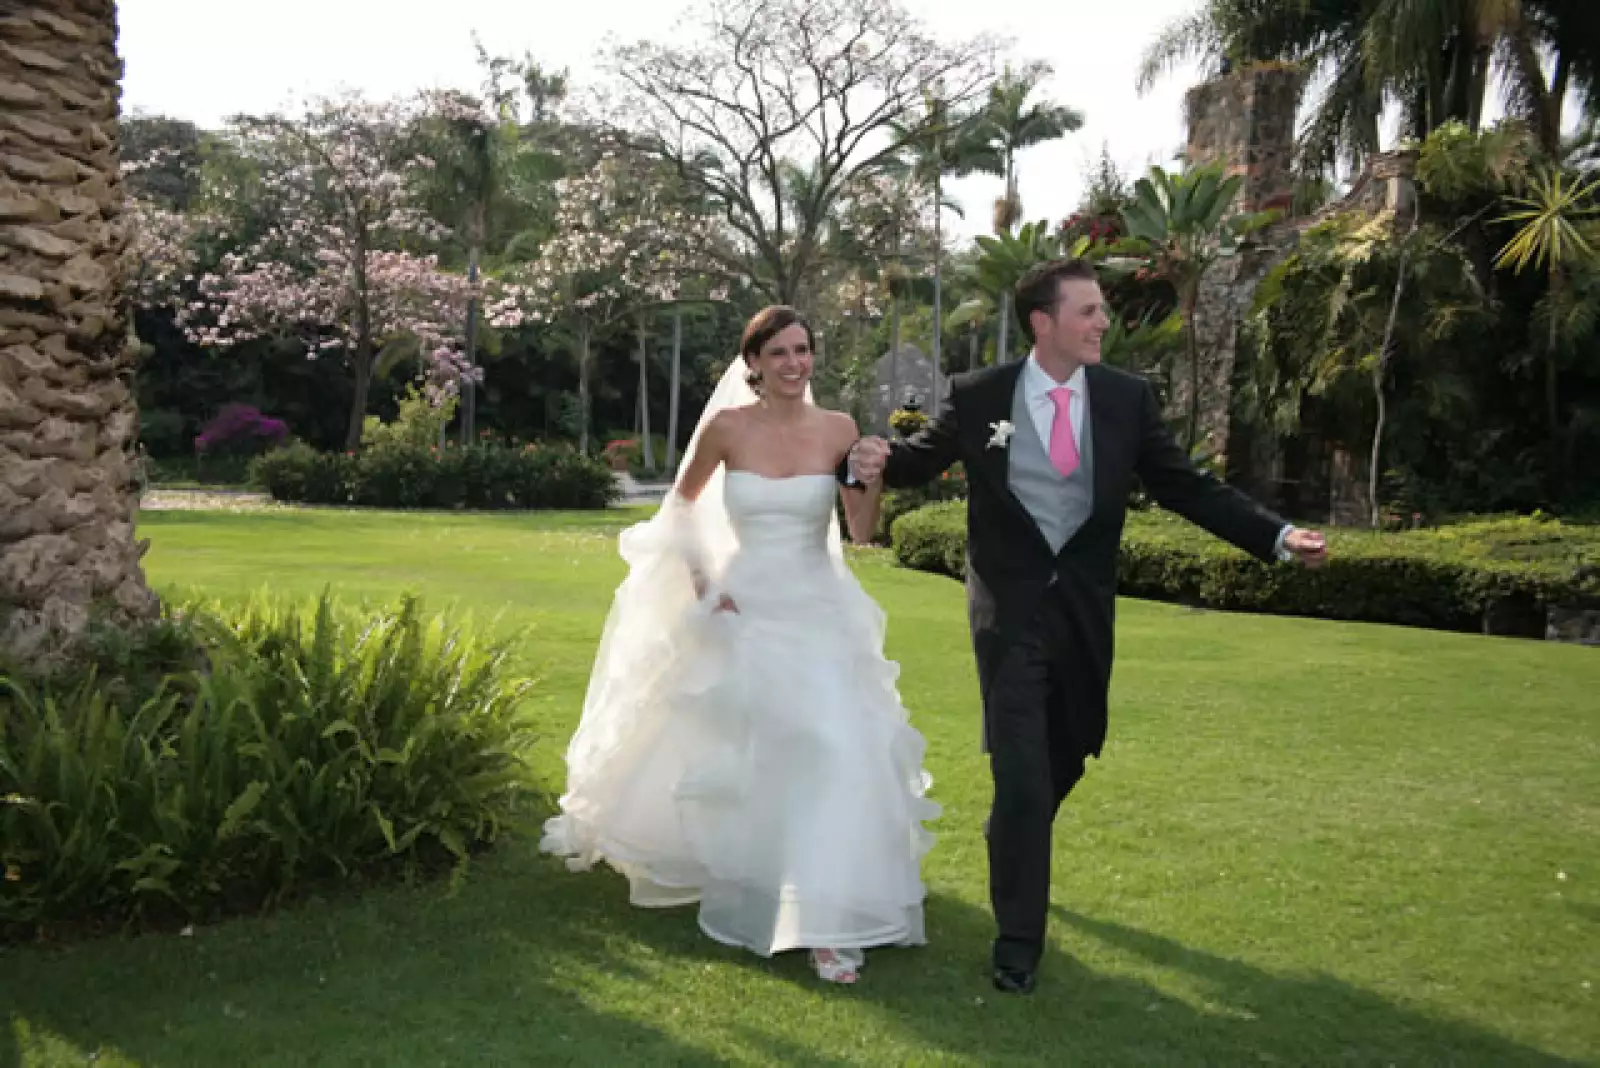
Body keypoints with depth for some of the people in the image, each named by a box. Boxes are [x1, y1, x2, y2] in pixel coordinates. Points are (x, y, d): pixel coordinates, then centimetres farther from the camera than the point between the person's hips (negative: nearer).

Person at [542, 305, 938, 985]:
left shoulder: (839, 431, -4)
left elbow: (863, 533, -2)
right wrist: (698, 580, 1)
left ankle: (829, 923, -2)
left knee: (835, 751, -12)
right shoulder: (727, 428, -5)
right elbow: (681, 505, 11)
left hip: (818, 616, 0)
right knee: (729, 756, 6)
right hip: (743, 614, 0)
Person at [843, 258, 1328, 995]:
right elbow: (920, 458, 4)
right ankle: (1019, 937, 11)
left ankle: (1009, 842, 51)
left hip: (1084, 607, 4)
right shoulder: (978, 397, -8)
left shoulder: (1127, 398, -3)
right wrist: (870, 465, -19)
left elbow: (1186, 487, -1)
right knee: (1022, 772, -4)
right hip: (1011, 604, -3)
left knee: (1067, 757, 19)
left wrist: (1276, 536, -12)